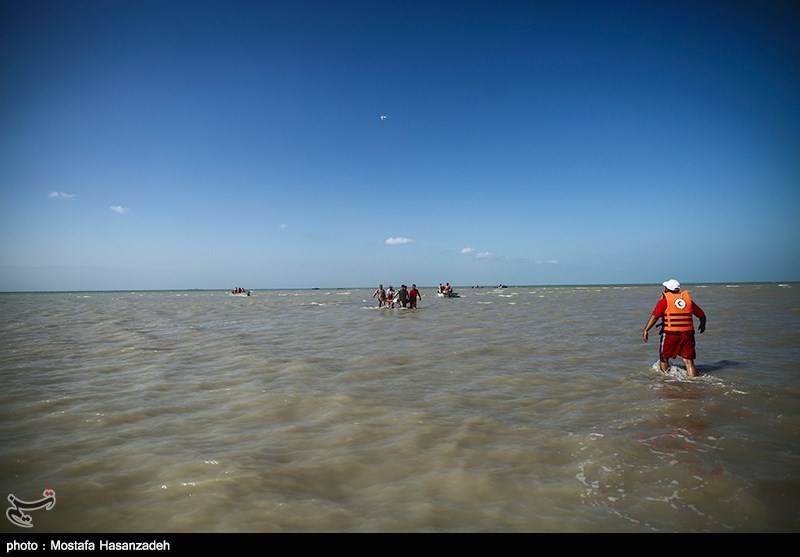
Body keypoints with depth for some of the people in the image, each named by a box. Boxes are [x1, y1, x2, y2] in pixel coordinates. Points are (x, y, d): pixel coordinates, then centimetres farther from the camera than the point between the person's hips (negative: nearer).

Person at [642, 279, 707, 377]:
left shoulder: (665, 300, -1)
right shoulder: (688, 299, 12)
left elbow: (655, 316, -14)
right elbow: (702, 315, 16)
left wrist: (646, 330, -16)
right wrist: (702, 325, 35)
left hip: (670, 334, -3)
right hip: (688, 334, 3)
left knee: (664, 358, 16)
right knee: (689, 361, 8)